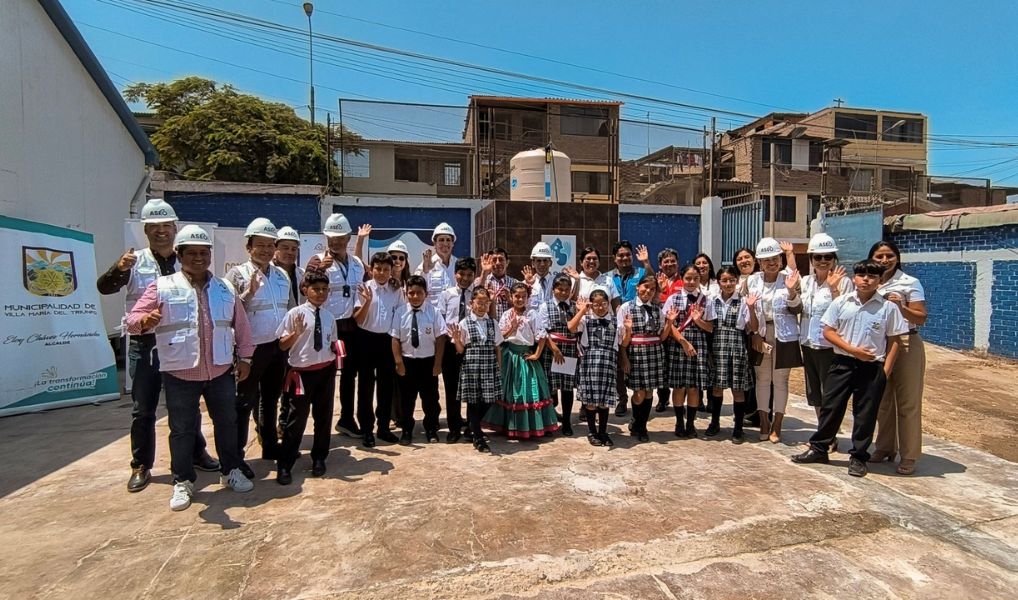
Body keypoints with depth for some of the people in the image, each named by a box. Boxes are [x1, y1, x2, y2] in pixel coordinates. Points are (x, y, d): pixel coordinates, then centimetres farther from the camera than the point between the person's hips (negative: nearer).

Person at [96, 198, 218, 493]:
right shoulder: (136, 262, -1)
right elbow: (104, 287, -13)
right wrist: (118, 268, -33)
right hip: (145, 344, -2)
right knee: (143, 409, 7)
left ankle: (196, 453, 29)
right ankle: (141, 466, 20)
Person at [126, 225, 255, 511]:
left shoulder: (225, 288, 6)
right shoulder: (162, 287, -4)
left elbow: (241, 326, 10)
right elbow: (133, 319, -8)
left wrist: (244, 357, 7)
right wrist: (145, 320, -31)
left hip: (221, 372, 3)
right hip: (180, 374, -3)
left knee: (227, 422, 13)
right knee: (182, 430, 8)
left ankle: (231, 470, 31)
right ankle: (183, 482, 25)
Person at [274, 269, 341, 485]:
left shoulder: (329, 317, 6)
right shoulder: (295, 313, -7)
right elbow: (282, 345, -7)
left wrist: (337, 350, -2)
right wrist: (296, 333, -23)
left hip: (326, 371, 5)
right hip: (302, 371, -4)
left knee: (323, 416, 14)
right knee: (296, 418, 1)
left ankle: (319, 458, 31)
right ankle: (284, 465, 16)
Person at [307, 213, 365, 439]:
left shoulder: (357, 263, 8)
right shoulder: (318, 261, -8)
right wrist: (320, 268, -36)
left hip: (350, 326, 5)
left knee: (349, 373, 13)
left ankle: (347, 420, 26)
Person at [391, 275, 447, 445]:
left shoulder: (434, 312, -7)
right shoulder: (400, 312, -5)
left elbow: (440, 338, -6)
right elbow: (395, 339, -3)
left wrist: (437, 363, -7)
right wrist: (399, 362, -7)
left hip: (428, 361, 0)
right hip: (407, 361, 1)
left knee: (430, 398, 12)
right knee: (406, 399, 12)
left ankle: (431, 430, 31)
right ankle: (406, 430, 31)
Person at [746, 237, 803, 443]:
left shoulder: (788, 279, -6)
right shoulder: (752, 281, 2)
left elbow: (797, 309, -10)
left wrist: (792, 291, -26)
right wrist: (754, 333, -6)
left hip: (783, 336, -3)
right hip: (761, 335, 3)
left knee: (780, 380, 5)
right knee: (762, 379, 9)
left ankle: (777, 425, 14)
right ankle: (764, 421, 19)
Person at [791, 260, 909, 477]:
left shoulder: (888, 307, -4)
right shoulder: (841, 302, -1)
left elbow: (895, 340, 0)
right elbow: (828, 331, 1)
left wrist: (885, 371, -5)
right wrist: (853, 350, -11)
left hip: (872, 366, -1)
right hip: (842, 363, 1)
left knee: (865, 414, 7)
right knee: (830, 407, 8)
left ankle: (858, 457, 22)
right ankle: (818, 448, 21)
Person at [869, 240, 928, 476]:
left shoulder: (910, 283, -5)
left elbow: (921, 318, -7)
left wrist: (901, 307, -24)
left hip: (906, 345, -4)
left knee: (907, 403, 1)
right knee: (882, 401, 13)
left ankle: (908, 456, 11)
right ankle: (885, 448, 25)